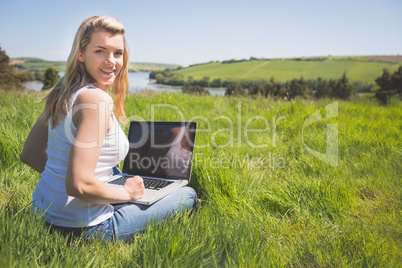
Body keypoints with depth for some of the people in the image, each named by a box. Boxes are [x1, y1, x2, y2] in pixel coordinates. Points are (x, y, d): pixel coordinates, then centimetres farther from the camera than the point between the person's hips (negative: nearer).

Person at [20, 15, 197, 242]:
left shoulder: (62, 92, 3)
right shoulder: (97, 99, -24)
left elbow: (29, 154, 11)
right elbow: (79, 186, -30)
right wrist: (126, 193, -13)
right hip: (80, 228, -9)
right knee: (188, 195, 4)